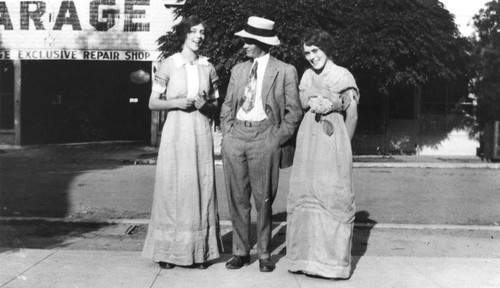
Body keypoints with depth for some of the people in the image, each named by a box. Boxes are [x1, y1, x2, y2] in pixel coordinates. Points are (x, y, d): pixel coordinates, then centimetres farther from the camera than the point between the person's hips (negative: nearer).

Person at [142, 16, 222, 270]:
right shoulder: (168, 65, 1)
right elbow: (153, 103, 3)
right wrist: (178, 103, -13)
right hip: (175, 132, -2)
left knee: (201, 187, 2)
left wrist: (206, 104, -5)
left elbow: (216, 103, 17)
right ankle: (169, 250, 8)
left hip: (201, 132, 3)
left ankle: (200, 250, 10)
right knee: (172, 188, -1)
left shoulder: (207, 67, 9)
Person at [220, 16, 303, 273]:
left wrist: (277, 140, -6)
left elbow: (294, 111, 0)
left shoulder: (285, 71, 1)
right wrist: (227, 133, 6)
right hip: (236, 136, 4)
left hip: (264, 138, -4)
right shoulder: (238, 70, 15)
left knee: (263, 199, 1)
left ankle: (264, 253, 14)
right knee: (237, 198, 5)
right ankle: (240, 251, 16)